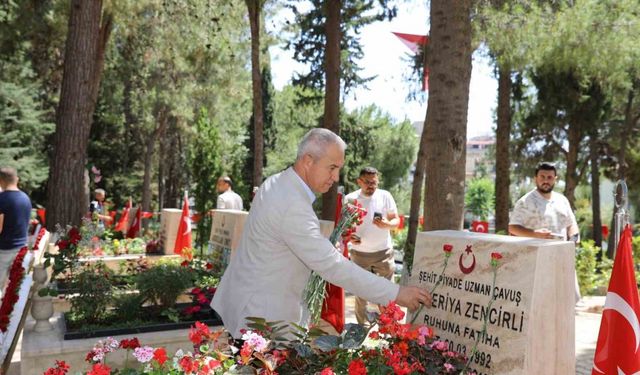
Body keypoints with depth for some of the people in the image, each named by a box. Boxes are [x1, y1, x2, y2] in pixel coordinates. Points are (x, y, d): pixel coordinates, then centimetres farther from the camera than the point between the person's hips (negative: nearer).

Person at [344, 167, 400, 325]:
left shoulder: (385, 196, -3)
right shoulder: (350, 199, -4)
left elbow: (396, 220, 0)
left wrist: (386, 224, -22)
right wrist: (349, 236, -18)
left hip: (384, 252, 0)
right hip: (359, 253, 0)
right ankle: (361, 326, 23)